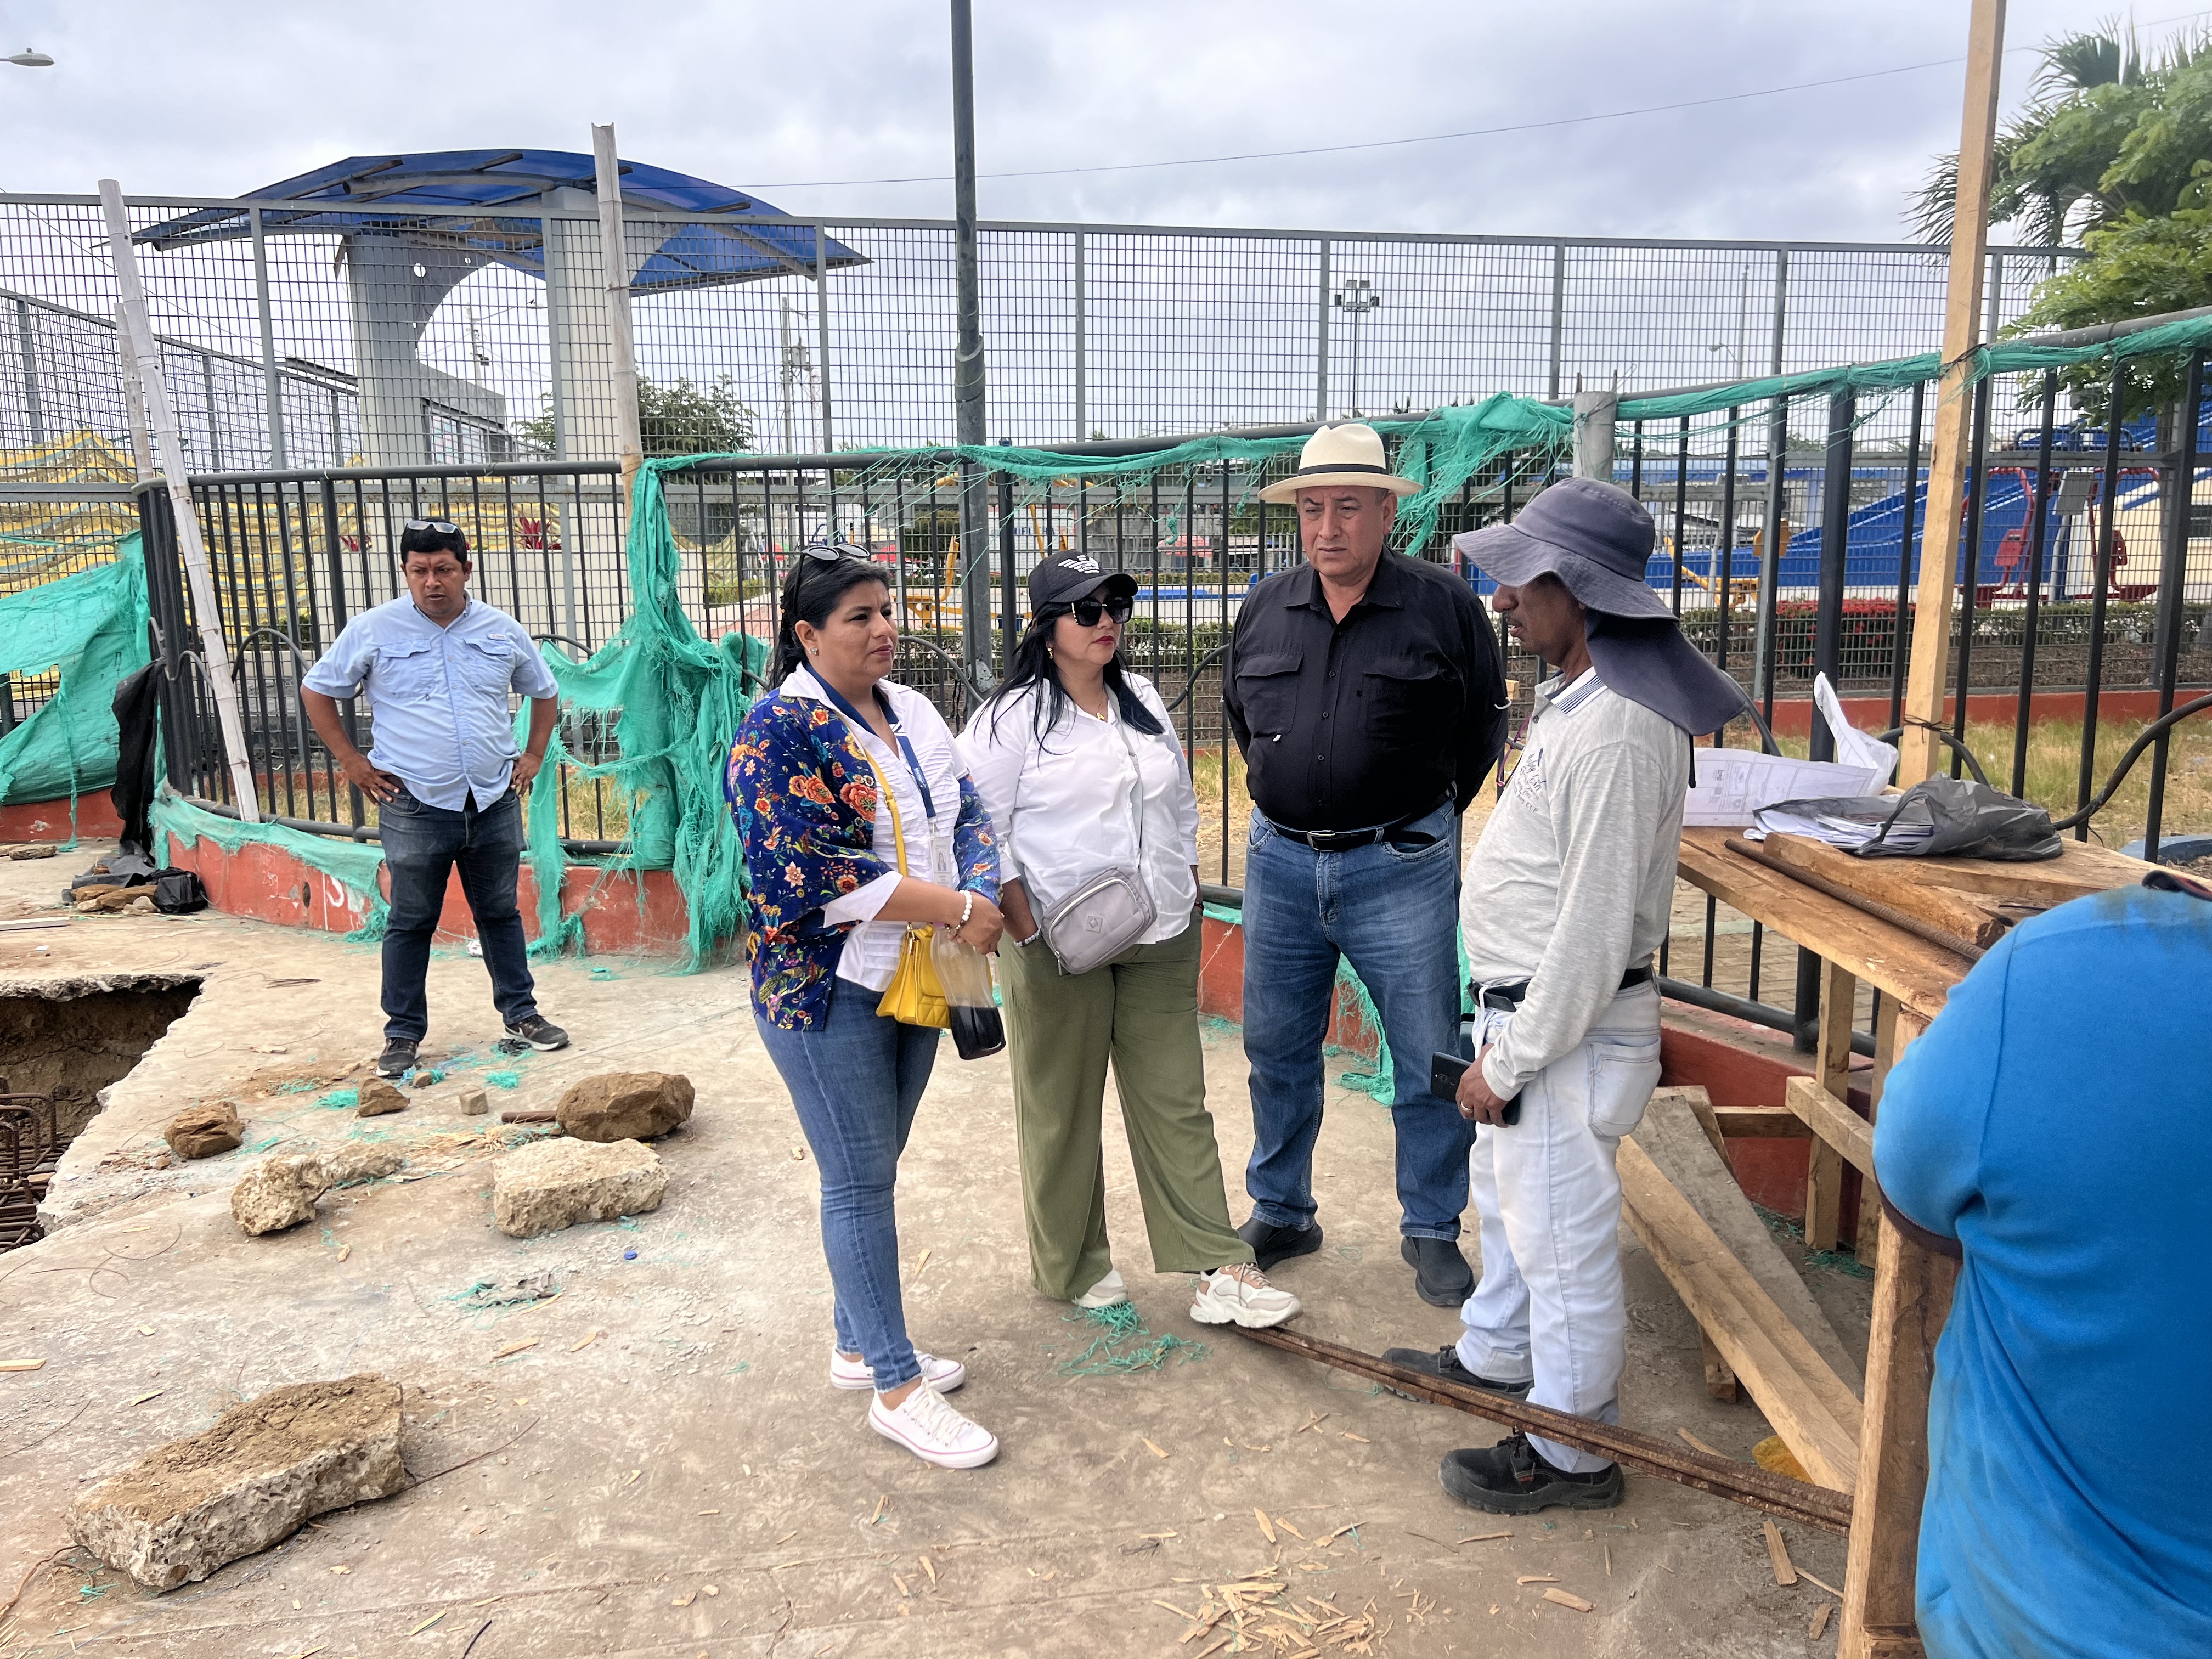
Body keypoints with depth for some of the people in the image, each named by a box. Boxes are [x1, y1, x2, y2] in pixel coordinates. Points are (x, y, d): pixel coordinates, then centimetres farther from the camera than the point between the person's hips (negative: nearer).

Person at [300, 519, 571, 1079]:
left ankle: (521, 1014, 24)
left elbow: (544, 692, 19)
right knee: (411, 924, 7)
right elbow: (316, 691, 7)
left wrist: (533, 755, 9)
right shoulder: (374, 630, -2)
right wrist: (351, 761, 2)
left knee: (501, 913, 13)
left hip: (495, 804, 2)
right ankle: (403, 1034, 18)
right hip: (415, 808, -2)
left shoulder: (502, 630, 5)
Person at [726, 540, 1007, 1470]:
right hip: (827, 991, -7)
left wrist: (980, 897, -13)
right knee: (861, 1180, 1)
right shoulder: (780, 729, -14)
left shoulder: (909, 711, 10)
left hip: (913, 980, 7)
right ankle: (897, 1387, 12)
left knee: (872, 1172, 17)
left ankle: (859, 1347, 32)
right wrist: (951, 908, -21)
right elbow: (804, 873, -23)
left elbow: (967, 813, 10)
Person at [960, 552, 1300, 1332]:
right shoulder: (1012, 718, -7)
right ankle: (1070, 1267, 26)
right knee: (1062, 1111, 8)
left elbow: (1182, 804, 20)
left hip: (1161, 944, 5)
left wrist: (1187, 892, 15)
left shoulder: (1143, 700, 13)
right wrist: (1028, 931, -16)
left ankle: (1218, 1272, 11)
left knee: (1177, 1104, 7)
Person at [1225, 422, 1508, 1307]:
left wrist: (1421, 817, 8)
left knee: (1428, 1059, 4)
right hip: (1279, 861, 4)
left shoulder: (1445, 605, -6)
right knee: (1277, 1051, 13)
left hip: (1399, 866, -3)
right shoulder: (1264, 607, 5)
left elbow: (1483, 725, 5)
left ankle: (1432, 1231, 22)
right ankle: (1280, 1214, 30)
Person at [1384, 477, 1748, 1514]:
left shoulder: (1615, 733, -26)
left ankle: (1570, 1453, 23)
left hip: (1566, 1027, -11)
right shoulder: (1574, 695, 8)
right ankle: (1495, 1358, 48)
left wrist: (1509, 1060, -19)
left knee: (1562, 1235, 5)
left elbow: (1594, 928, -26)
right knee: (1505, 1198, 27)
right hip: (1523, 1003, 11)